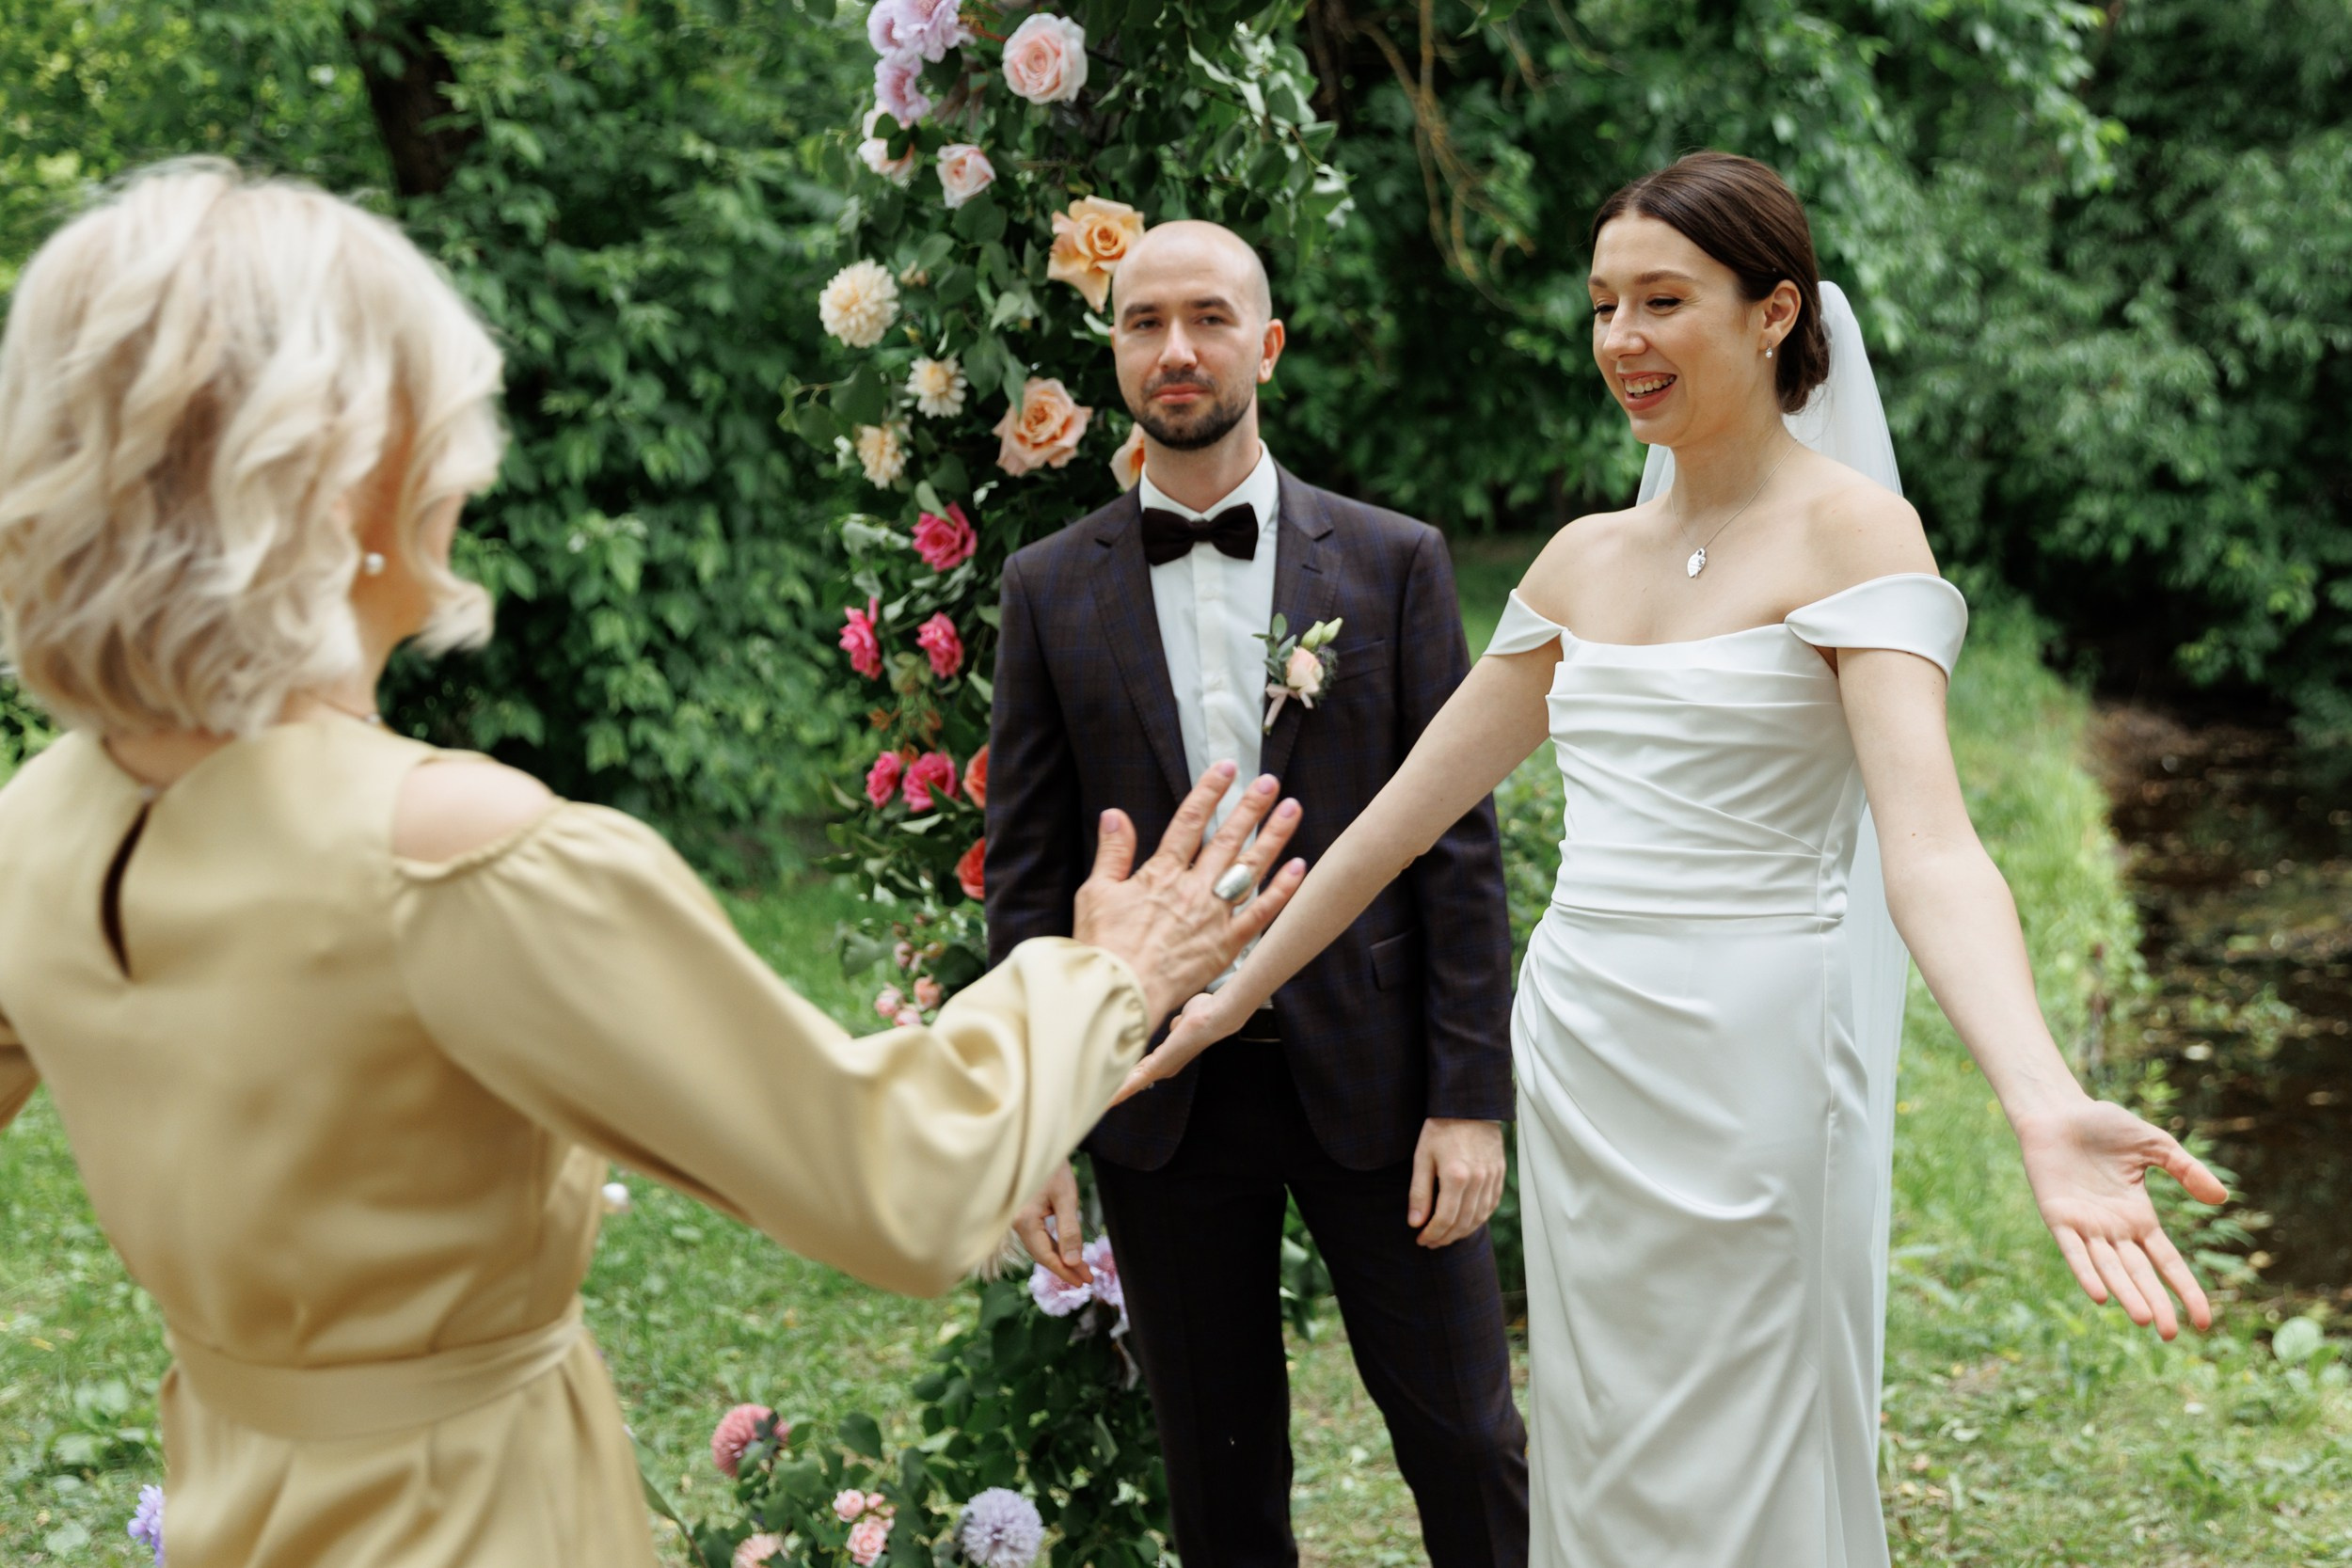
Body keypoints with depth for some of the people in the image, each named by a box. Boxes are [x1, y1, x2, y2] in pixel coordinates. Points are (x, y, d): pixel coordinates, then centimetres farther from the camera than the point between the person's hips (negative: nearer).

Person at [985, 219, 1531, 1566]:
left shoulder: (1392, 561, 1)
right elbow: (1028, 872, 4)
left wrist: (1471, 1097, -7)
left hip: (1365, 1069, -1)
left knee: (1466, 1440, 7)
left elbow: (1459, 839, -1)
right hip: (1162, 1089, 1)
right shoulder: (1051, 588, 4)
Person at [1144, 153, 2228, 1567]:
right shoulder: (1587, 558, 10)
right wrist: (1231, 997, 15)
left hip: (1747, 1065, -6)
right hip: (1581, 1062, 6)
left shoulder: (1851, 528, -9)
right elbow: (1412, 805, 15)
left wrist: (2048, 1108, -38)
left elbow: (1929, 841, -22)